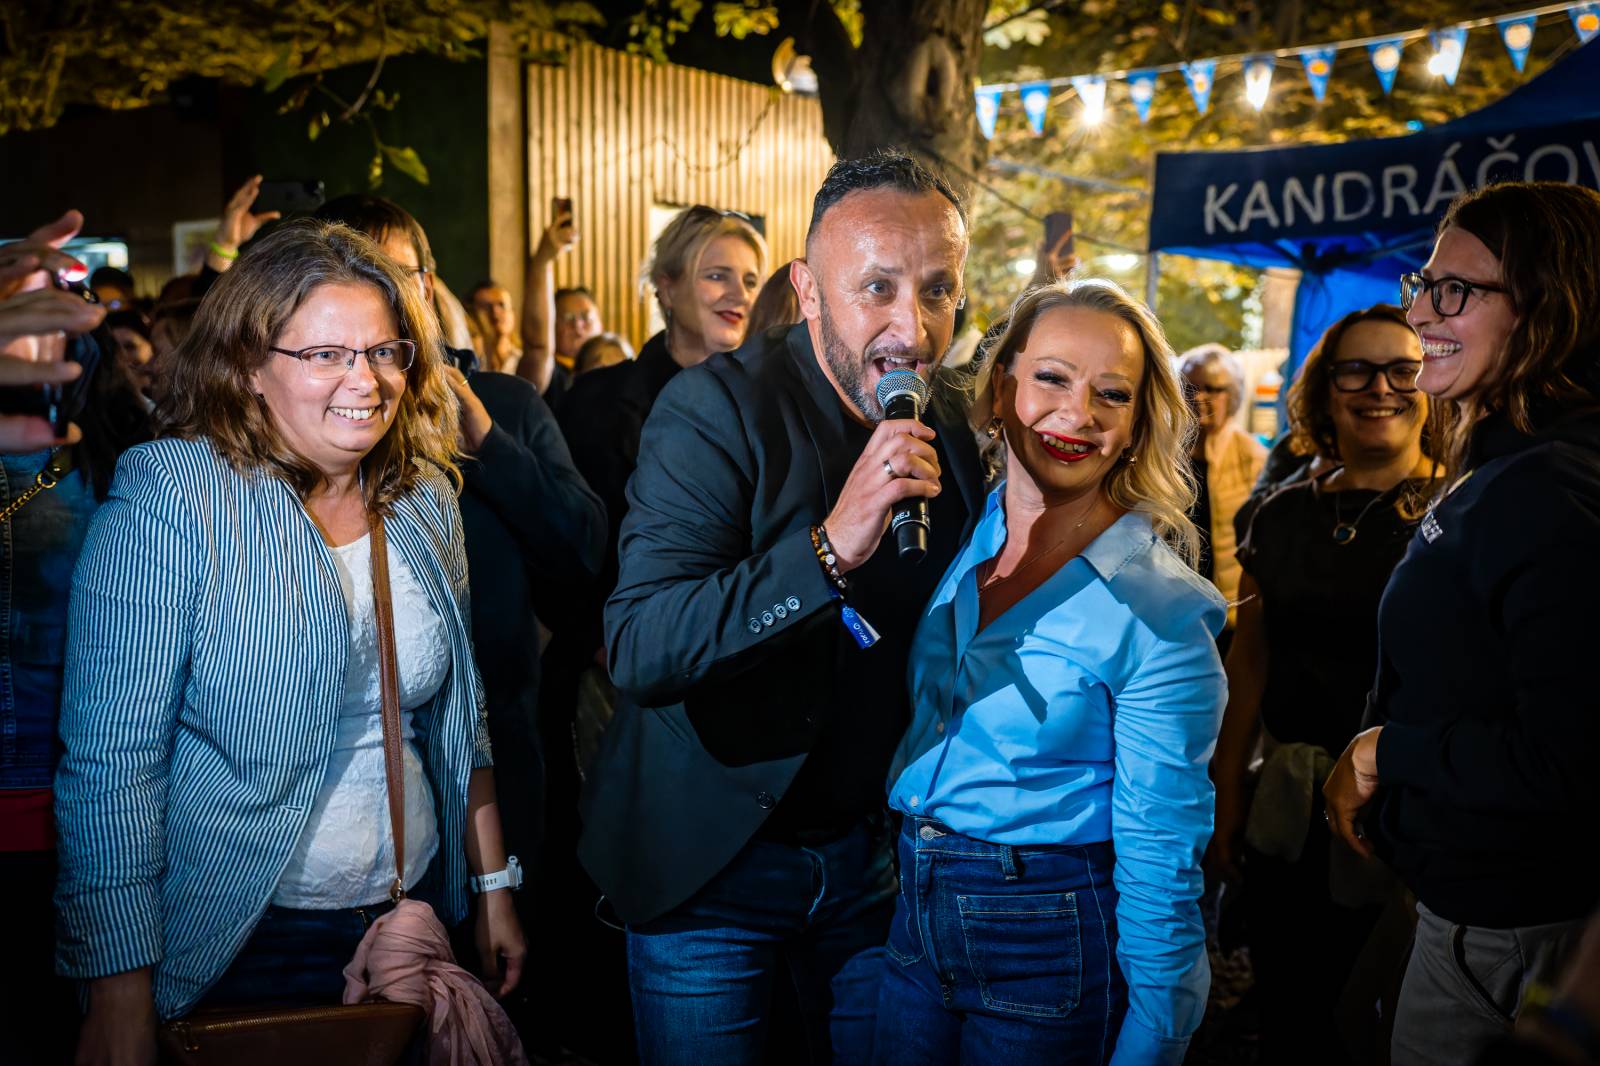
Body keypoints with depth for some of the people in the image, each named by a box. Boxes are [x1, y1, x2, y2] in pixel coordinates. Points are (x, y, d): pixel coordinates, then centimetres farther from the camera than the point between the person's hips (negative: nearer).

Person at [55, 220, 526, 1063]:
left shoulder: (426, 498, 4)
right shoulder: (171, 495, -14)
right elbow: (111, 763, -17)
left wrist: (495, 891, 11)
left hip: (412, 918, 5)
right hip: (235, 951, -5)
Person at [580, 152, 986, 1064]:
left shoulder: (953, 437, -1)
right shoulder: (717, 408, -18)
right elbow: (639, 651, -29)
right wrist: (830, 547, -39)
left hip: (872, 856, 5)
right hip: (713, 860, -4)